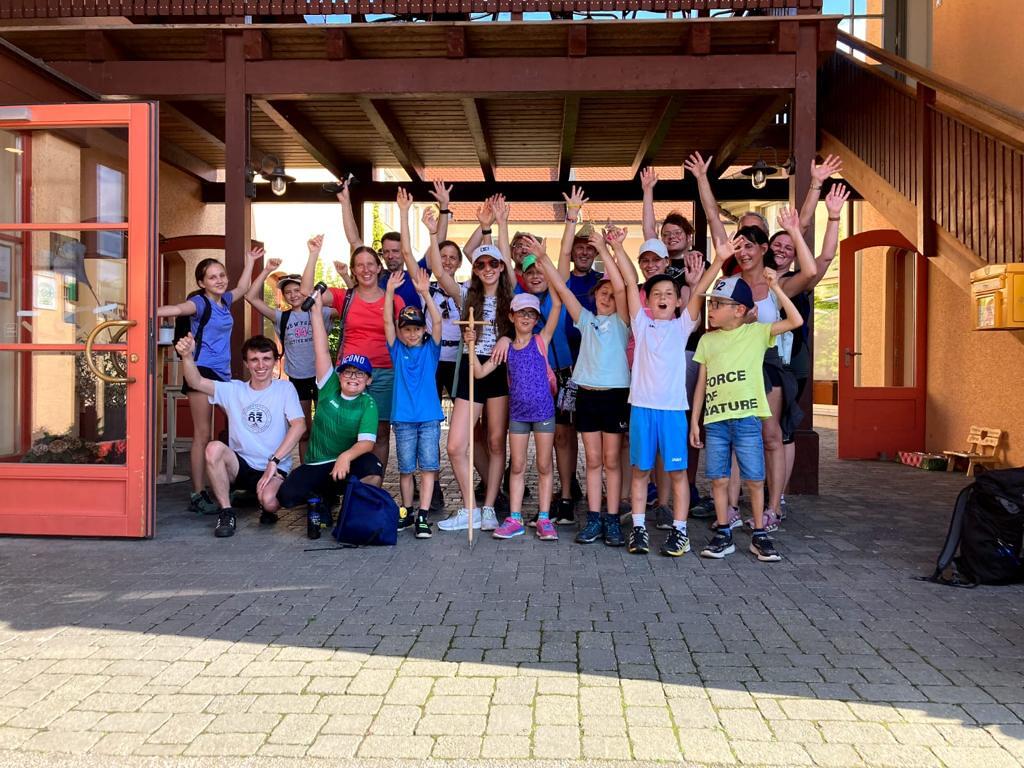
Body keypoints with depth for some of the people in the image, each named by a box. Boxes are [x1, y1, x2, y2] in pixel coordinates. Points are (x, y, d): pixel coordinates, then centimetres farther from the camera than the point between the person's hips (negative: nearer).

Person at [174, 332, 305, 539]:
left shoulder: (284, 389, 0)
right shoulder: (233, 390, 7)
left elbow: (299, 425, -13)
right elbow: (196, 382, -8)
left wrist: (274, 461, -21)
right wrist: (187, 356, -29)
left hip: (274, 469, -2)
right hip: (240, 466, 3)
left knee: (270, 502, -33)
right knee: (214, 448, -28)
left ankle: (266, 507, 9)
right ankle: (226, 512, -10)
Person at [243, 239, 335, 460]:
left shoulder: (319, 313, -3)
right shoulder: (282, 317, 3)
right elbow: (251, 297, -2)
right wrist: (266, 271, -10)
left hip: (320, 376, -2)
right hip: (297, 378, 2)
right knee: (304, 431, 11)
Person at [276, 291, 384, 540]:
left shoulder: (368, 404, -6)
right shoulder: (329, 388, -1)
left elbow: (367, 442, -20)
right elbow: (322, 351, -8)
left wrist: (346, 456, -40)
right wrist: (317, 310, -12)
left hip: (348, 463, -2)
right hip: (315, 465, 2)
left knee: (373, 468, -34)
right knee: (286, 496, -24)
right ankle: (317, 500, 12)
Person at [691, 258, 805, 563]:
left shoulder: (756, 332, 3)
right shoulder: (707, 340, 10)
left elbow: (796, 321, -8)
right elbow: (702, 383, 11)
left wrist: (775, 288, -10)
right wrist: (694, 420, 8)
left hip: (747, 419, -2)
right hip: (715, 421, 2)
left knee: (755, 479, 3)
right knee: (719, 479, 4)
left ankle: (759, 535, 16)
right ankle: (723, 534, 15)